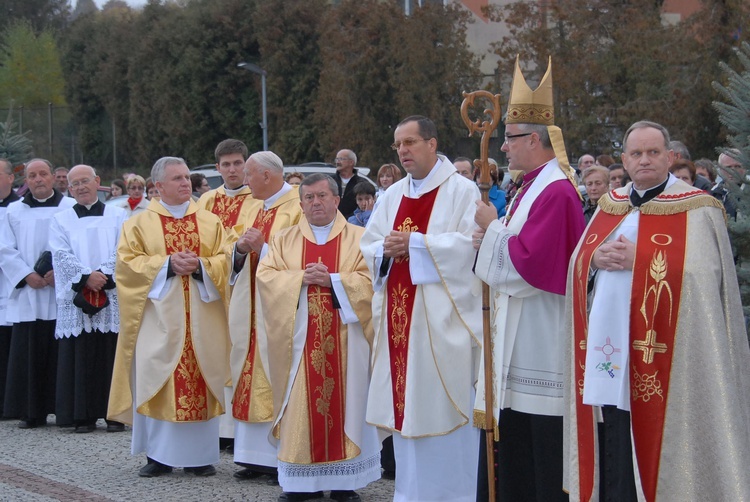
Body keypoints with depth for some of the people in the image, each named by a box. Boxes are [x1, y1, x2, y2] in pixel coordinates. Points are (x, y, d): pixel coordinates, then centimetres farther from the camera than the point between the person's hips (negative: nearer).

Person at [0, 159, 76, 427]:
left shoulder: (71, 208, 3)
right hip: (27, 295, 2)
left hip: (62, 293, -2)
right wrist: (27, 275, -7)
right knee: (30, 354, 1)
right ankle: (32, 412, 7)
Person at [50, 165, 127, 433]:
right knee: (81, 358, -1)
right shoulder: (61, 220, 12)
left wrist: (103, 275, -13)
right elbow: (61, 255, 0)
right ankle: (84, 416, 2)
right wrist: (87, 276, -13)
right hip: (76, 298, 0)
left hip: (113, 296, 0)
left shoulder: (117, 216, 11)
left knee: (112, 355, -2)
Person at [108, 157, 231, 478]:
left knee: (201, 381, 0)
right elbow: (128, 263, -3)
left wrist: (200, 265, -13)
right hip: (158, 316, -1)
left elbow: (225, 260, 6)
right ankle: (158, 455, 3)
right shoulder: (140, 224, 6)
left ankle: (199, 455, 8)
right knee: (155, 380, -4)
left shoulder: (210, 222, 12)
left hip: (202, 317, 2)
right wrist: (167, 264, -14)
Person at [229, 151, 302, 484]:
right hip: (251, 306, 8)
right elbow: (238, 262, 19)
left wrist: (262, 248, -17)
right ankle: (258, 456, 10)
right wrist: (241, 249, -2)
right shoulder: (255, 209, 17)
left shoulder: (298, 207, -8)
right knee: (252, 379, 6)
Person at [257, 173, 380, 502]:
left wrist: (331, 280, -16)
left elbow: (370, 279, -6)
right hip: (299, 336, 2)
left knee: (345, 402, -1)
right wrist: (301, 278, -12)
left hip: (344, 338, -2)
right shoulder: (284, 240, 12)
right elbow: (265, 275, 1)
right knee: (301, 406, 1)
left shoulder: (359, 238, 6)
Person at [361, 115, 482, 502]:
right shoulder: (392, 196, 16)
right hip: (398, 316, 6)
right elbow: (367, 248, 13)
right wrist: (387, 249, -9)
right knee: (403, 402, 8)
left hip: (442, 318, -6)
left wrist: (414, 243, -16)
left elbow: (470, 243, -16)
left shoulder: (461, 190, -3)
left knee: (443, 407, -5)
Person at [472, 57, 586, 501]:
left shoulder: (555, 192, -18)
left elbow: (528, 262, -23)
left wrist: (493, 227, -10)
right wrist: (492, 239, 2)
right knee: (517, 447, 14)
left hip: (543, 339, -10)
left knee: (546, 455, -3)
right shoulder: (535, 187, 14)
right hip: (522, 339, 10)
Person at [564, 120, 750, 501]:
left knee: (654, 452, -4)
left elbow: (700, 277, -13)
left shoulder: (697, 211, -2)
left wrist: (638, 259, -17)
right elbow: (576, 266, 17)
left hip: (661, 360, -5)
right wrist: (595, 258, -5)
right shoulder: (609, 207, 16)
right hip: (608, 353, 5)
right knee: (611, 455, 8)